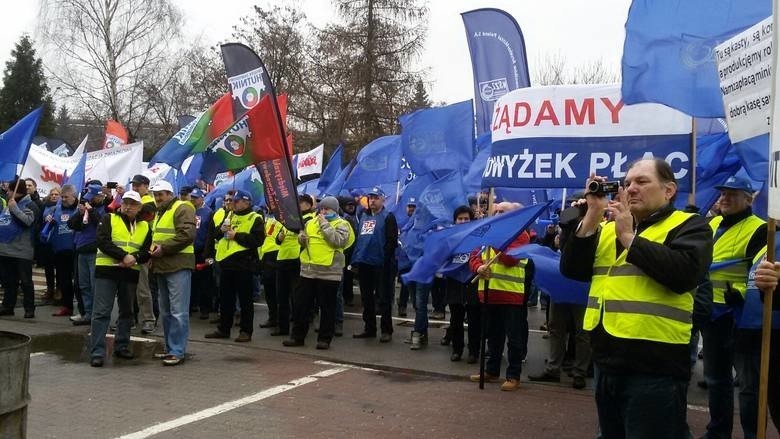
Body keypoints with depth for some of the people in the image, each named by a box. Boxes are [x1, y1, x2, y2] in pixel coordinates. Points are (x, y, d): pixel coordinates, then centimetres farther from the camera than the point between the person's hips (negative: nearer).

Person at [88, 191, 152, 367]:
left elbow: (147, 251, 3)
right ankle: (97, 352, -5)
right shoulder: (109, 219, 2)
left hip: (130, 273, 4)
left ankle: (122, 346, 27)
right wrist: (123, 256, -21)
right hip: (106, 270, -4)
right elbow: (102, 242, -12)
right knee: (101, 312, -6)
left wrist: (134, 257, -18)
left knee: (127, 311, 13)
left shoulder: (144, 226, 11)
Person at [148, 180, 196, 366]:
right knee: (165, 311, 13)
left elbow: (187, 234, -19)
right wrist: (153, 247, 8)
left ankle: (177, 351, -6)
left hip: (178, 266, -10)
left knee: (178, 312, -9)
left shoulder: (182, 209, -7)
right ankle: (170, 348, 22)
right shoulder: (159, 212, 23)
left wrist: (164, 248, -17)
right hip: (162, 267, 10)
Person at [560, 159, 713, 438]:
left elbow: (684, 273, -21)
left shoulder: (689, 226, -2)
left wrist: (628, 236, -14)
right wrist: (592, 215, -6)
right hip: (607, 363, 6)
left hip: (655, 367, -6)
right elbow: (572, 270, 3)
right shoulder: (607, 226, 14)